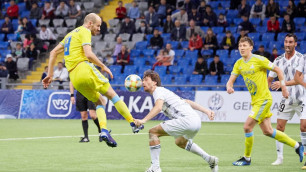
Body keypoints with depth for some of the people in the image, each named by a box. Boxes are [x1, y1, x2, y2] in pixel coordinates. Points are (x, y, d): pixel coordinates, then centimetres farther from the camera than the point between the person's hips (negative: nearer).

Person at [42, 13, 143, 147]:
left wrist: (50, 74, 23)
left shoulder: (70, 34, 28)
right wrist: (103, 67, -3)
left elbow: (53, 53, 25)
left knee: (100, 102, 11)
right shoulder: (84, 32, 1)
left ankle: (103, 130, -10)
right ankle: (133, 123, -2)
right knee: (112, 94, -1)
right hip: (84, 68, -8)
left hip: (74, 77, 8)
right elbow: (88, 54, -14)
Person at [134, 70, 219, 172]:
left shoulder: (158, 90, -1)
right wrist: (206, 111, 28)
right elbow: (187, 102, 28)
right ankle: (210, 159, 33)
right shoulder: (165, 91, 28)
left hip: (187, 120, -10)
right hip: (197, 121, 10)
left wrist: (144, 120, -33)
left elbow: (158, 107, -22)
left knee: (153, 132, -6)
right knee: (180, 142, 37)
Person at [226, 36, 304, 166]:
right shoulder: (239, 64, 7)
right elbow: (231, 80, 5)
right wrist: (229, 87, -18)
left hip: (263, 99, -8)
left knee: (247, 127, -13)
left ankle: (246, 158, 3)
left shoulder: (259, 60, -13)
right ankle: (297, 146, 24)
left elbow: (278, 70, -6)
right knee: (267, 131, 11)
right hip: (255, 101, 8)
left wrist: (283, 87, -8)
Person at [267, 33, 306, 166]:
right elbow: (270, 79, 15)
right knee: (279, 128, -1)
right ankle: (279, 157, 9)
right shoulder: (278, 60, 5)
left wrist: (282, 83, -26)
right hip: (286, 99, 4)